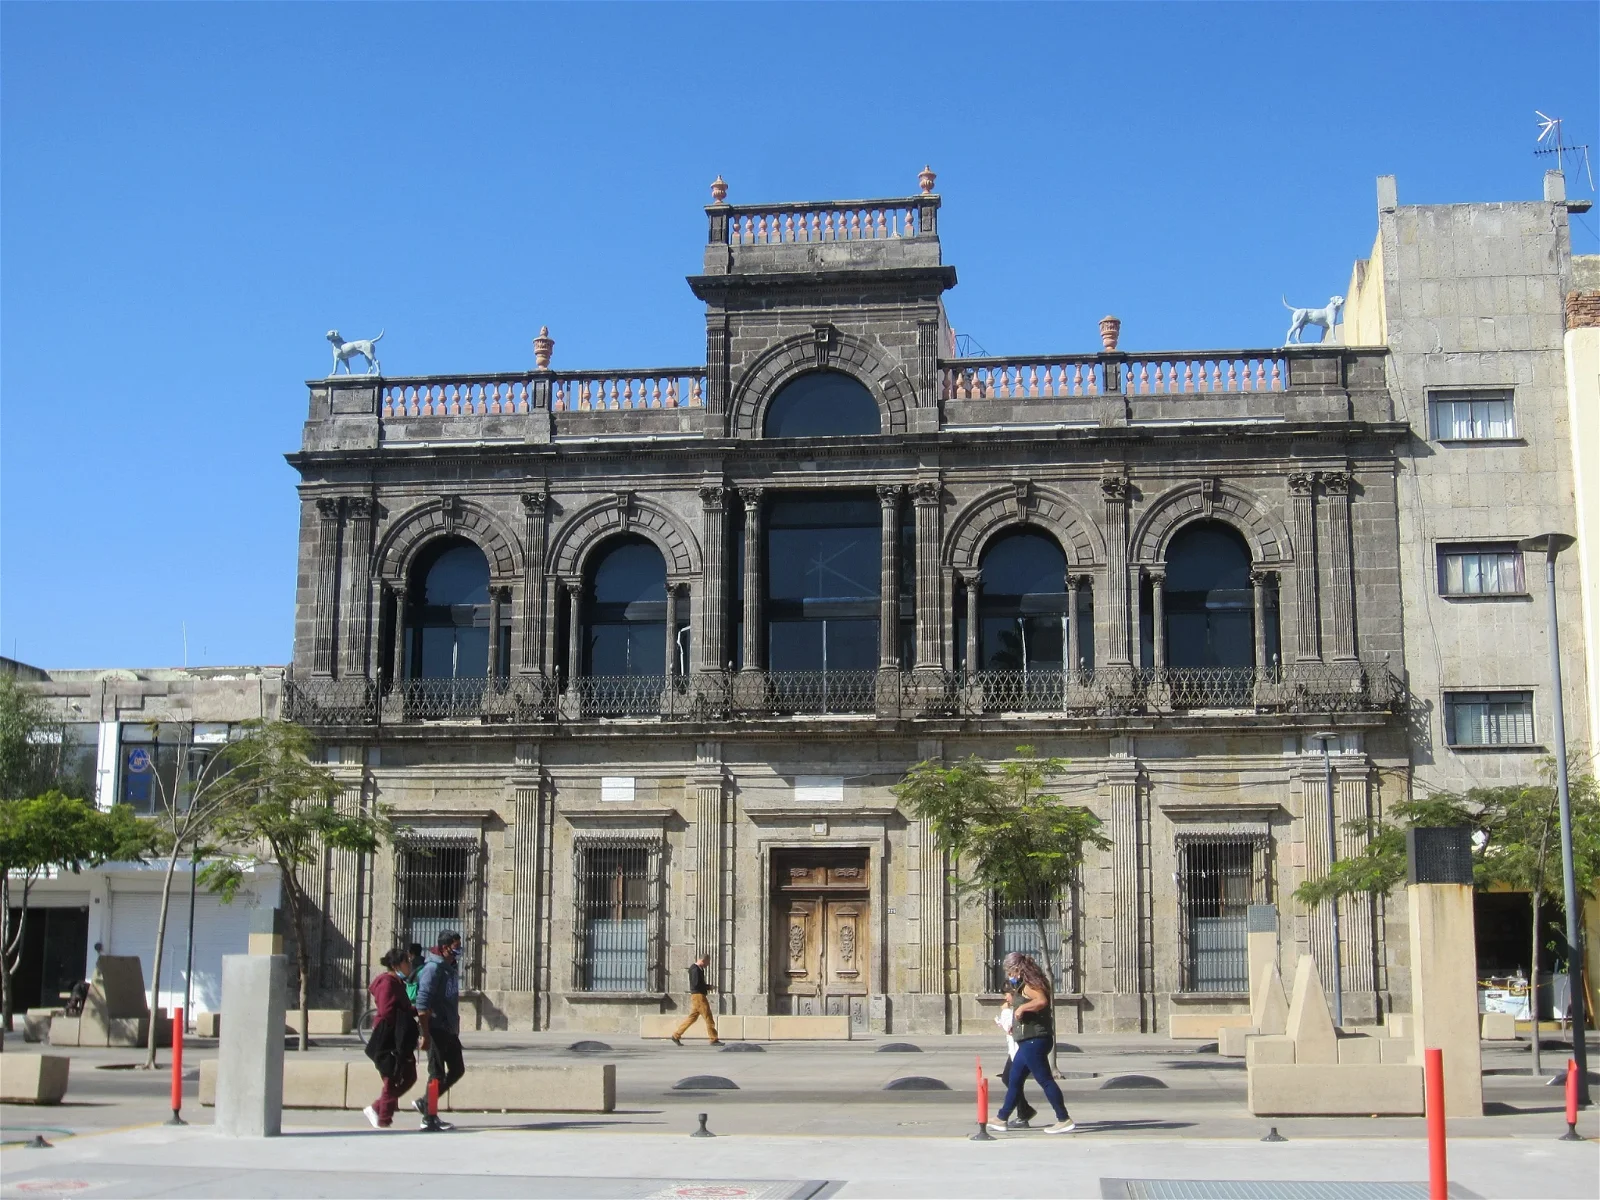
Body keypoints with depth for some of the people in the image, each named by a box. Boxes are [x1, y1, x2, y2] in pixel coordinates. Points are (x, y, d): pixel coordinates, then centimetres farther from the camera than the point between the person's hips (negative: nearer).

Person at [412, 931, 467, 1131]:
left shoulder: (452, 967, 12)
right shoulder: (433, 968, -16)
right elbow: (422, 1004, -21)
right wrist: (425, 1035, -22)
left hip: (450, 1030, 9)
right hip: (436, 1029, -9)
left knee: (457, 1070, 14)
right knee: (437, 1074, -3)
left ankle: (425, 1103, 23)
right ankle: (429, 1118, 6)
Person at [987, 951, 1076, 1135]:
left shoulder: (1029, 986, -14)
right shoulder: (1025, 987, 17)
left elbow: (1042, 1001, -35)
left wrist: (1021, 1007, -25)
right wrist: (1016, 1024, 24)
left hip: (1034, 1042, -11)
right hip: (1029, 1042, 11)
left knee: (1045, 1080, -8)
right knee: (1014, 1081, 15)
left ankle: (1064, 1121, -6)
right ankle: (1001, 1120, 22)